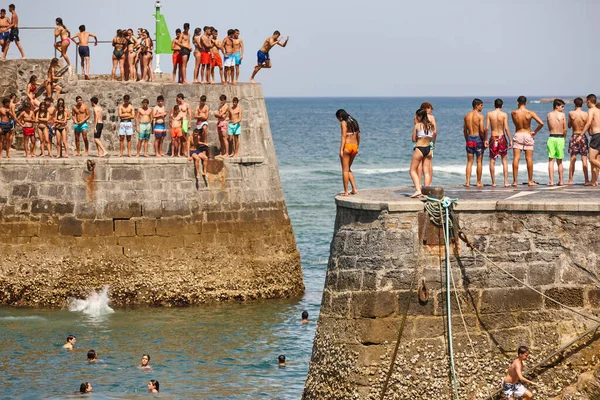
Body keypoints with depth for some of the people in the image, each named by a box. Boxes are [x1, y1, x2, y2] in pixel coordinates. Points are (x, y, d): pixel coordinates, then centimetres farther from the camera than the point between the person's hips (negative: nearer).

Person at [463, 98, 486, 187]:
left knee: (469, 162, 8)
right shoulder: (480, 116, -10)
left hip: (469, 138, 5)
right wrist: (485, 140, -7)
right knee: (479, 162, 5)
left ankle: (467, 182, 1)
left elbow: (465, 130, 11)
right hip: (478, 138, -5)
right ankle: (479, 182, 8)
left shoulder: (467, 116, 7)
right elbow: (482, 130, -16)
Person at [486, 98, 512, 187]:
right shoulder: (504, 114, -5)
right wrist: (510, 140, -3)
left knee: (492, 161, 8)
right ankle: (506, 182, 2)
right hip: (502, 137, -1)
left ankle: (493, 182, 7)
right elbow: (506, 128, -10)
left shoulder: (489, 114, -2)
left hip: (493, 138, 1)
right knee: (504, 160, 7)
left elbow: (487, 128, -5)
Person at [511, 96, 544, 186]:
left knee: (516, 158, 0)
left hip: (517, 135, 0)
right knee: (529, 159, 6)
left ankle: (515, 181, -5)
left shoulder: (513, 113, -6)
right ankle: (530, 181, 9)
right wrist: (535, 132, -1)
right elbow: (541, 123, -13)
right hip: (528, 135, 0)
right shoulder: (530, 113, -7)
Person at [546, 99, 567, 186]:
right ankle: (560, 181, 12)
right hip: (560, 138, -1)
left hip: (551, 138, 1)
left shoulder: (549, 115, 4)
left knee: (551, 160, 1)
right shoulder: (562, 115, -4)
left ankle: (551, 181, -6)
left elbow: (549, 128, 11)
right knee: (559, 161, 10)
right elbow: (565, 129, -1)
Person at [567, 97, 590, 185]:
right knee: (584, 159, 2)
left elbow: (569, 126, 6)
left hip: (574, 136, 0)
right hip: (583, 136, 0)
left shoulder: (571, 113, -5)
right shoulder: (585, 114, -5)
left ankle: (570, 180, 8)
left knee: (573, 159, 6)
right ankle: (587, 180, -1)